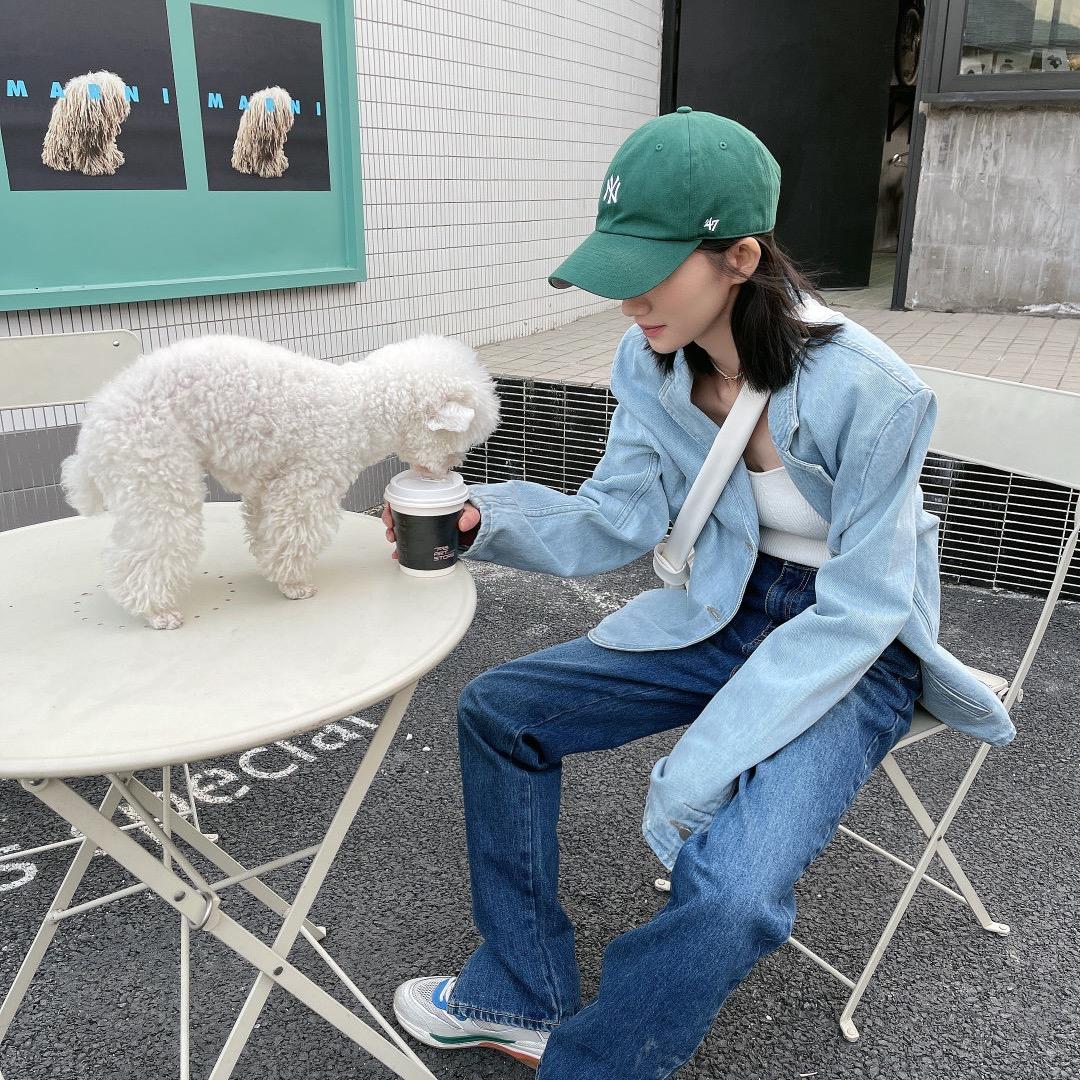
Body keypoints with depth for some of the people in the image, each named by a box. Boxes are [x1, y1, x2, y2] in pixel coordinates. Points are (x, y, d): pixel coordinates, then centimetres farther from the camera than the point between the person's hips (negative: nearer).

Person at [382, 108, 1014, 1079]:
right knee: (499, 711, 0)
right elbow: (620, 519, -5)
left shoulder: (868, 392, -28)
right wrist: (484, 519, -24)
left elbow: (858, 611, -23)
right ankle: (523, 996, 15)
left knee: (727, 890, -29)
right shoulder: (653, 363, -9)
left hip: (856, 652, -6)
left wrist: (701, 765, -26)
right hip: (723, 617, 6)